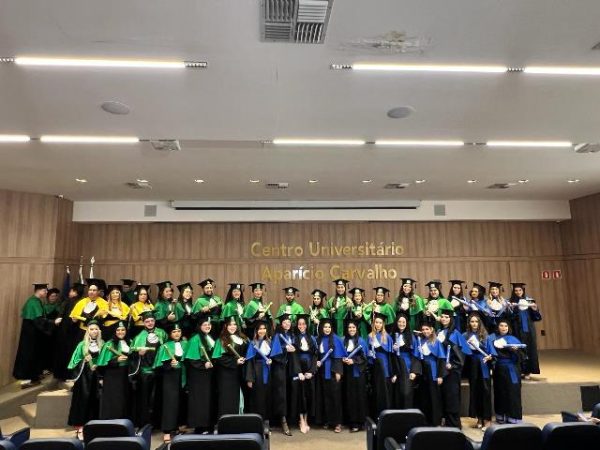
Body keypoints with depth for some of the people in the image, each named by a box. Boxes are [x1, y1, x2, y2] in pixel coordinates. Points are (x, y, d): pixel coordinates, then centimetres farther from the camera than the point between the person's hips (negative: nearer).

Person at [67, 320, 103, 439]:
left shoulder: (102, 344, 4)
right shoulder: (82, 345, 1)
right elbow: (75, 362, 1)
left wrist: (98, 366, -10)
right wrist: (84, 361, -16)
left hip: (96, 377, 1)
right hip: (84, 376, -1)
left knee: (94, 401, 3)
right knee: (83, 399, -6)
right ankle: (80, 427, 0)